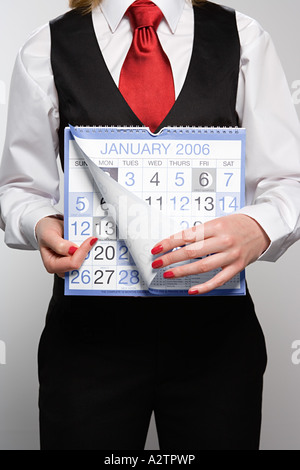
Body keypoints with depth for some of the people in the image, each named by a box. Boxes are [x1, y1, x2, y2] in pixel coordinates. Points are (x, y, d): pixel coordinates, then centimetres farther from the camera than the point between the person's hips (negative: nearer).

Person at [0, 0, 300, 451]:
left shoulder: (244, 40, 4)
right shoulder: (46, 51, 4)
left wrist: (257, 229, -22)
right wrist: (41, 225, -15)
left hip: (216, 326, 1)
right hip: (89, 328, 0)